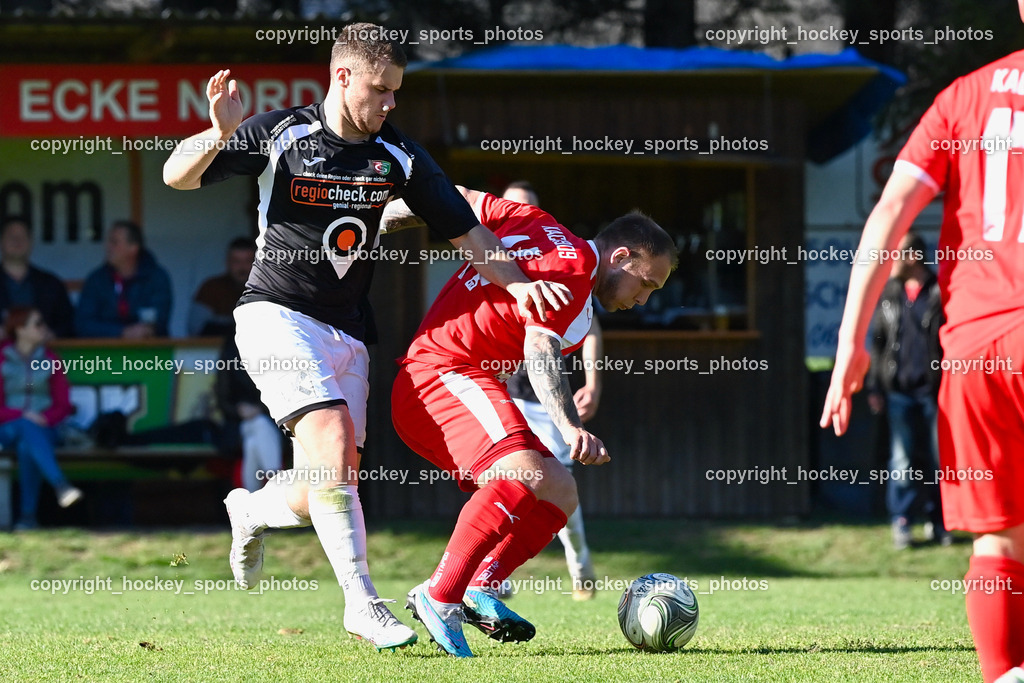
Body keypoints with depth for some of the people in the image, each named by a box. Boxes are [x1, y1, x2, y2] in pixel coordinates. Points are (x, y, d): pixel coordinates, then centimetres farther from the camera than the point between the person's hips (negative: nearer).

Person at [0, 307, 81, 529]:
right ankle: (61, 485, -54)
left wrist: (45, 418, -11)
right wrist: (23, 416, -17)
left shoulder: (49, 360, 10)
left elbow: (63, 405, 9)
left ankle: (28, 515, -36)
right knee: (28, 428, -38)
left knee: (27, 447, -36)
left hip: (42, 427, 1)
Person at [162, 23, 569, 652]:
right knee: (334, 442, -24)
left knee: (330, 493, 1)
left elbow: (466, 229, 5)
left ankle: (252, 509, 36)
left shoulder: (399, 157, 2)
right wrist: (220, 134, -28)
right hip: (277, 315, -5)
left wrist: (516, 281, -12)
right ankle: (362, 603, -17)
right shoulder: (280, 135, -8)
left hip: (346, 332, 5)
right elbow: (178, 176, -7)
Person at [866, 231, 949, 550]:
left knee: (939, 458, 3)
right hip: (900, 391, 3)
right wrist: (874, 387, 9)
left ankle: (938, 521, 13)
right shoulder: (888, 294, 10)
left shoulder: (941, 293, -2)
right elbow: (878, 341, 14)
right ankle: (900, 521, 4)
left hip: (935, 389, -3)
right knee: (901, 460, 0)